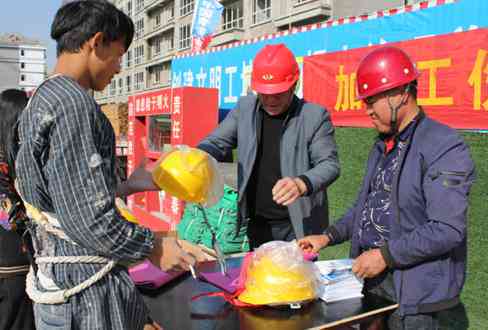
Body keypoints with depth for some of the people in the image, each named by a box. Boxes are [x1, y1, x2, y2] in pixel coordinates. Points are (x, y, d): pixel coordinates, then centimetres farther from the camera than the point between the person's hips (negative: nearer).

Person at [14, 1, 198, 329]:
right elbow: (88, 221, -24)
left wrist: (127, 187, 17)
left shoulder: (41, 100, 11)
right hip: (86, 289, -9)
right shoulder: (71, 102, -20)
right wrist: (153, 246, -10)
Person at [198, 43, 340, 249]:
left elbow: (329, 164, -10)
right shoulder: (245, 108, 5)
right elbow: (216, 143, 5)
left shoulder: (315, 116, -6)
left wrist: (302, 184, -31)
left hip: (298, 226, -3)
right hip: (256, 224, 3)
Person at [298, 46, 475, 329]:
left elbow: (448, 230, -22)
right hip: (369, 278, 7)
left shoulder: (444, 147, -17)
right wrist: (329, 237, 6)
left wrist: (386, 255, -19)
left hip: (413, 291, -7)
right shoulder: (383, 146, 11)